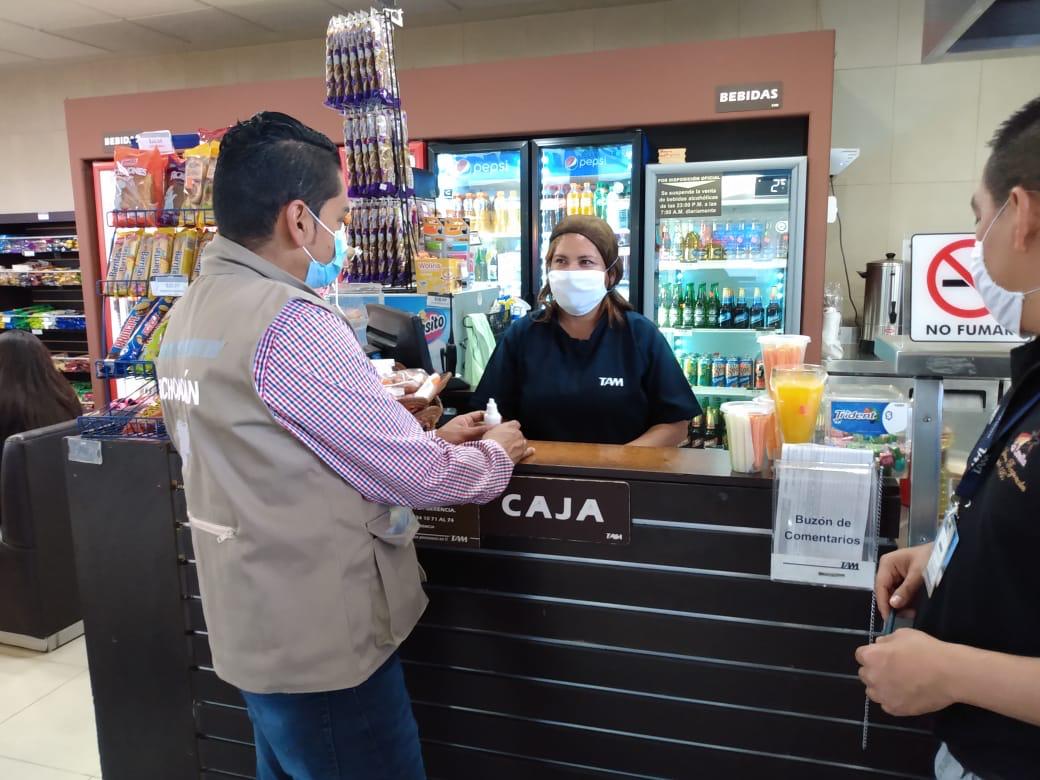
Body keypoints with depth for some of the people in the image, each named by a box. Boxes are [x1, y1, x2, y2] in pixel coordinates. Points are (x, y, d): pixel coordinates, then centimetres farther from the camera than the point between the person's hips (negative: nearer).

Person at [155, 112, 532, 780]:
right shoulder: (291, 323, -25)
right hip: (320, 638, -9)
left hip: (253, 626, 9)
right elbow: (416, 475, -19)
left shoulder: (191, 313, 5)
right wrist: (498, 453, 0)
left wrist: (430, 438, 10)